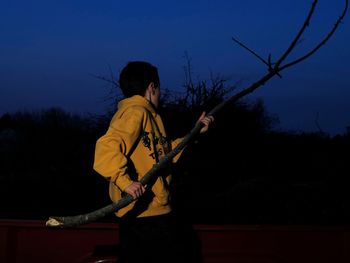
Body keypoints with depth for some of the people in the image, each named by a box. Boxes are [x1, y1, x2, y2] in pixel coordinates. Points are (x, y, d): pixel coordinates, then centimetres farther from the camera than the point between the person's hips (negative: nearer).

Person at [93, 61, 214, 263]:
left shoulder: (144, 114, 18)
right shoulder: (135, 112, -13)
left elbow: (164, 153, 22)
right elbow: (107, 147, -26)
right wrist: (125, 181, -32)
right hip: (146, 215, -10)